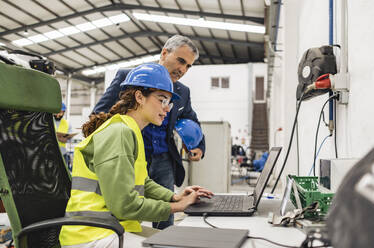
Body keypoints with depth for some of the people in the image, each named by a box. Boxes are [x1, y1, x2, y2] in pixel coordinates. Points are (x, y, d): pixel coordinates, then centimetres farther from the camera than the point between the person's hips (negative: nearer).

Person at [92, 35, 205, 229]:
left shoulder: (183, 92, 10)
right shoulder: (127, 77, -3)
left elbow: (192, 121, 28)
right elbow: (99, 115, -1)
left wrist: (199, 146, 11)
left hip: (163, 162, 4)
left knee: (165, 222, 8)